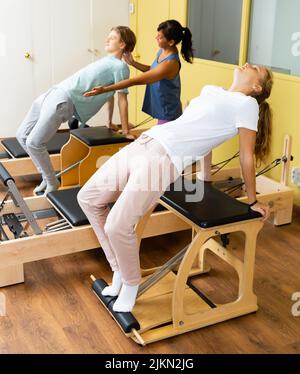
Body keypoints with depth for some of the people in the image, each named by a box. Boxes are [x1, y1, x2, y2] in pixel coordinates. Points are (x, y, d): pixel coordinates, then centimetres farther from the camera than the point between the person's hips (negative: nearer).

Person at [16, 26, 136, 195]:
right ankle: (47, 177, 17)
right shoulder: (107, 61, 22)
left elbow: (122, 100, -7)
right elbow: (109, 95, 25)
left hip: (65, 101, -10)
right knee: (22, 136, 8)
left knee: (34, 143, -18)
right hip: (54, 92, 10)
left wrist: (126, 131, -6)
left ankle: (52, 184, 1)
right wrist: (109, 122, 27)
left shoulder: (120, 66, -5)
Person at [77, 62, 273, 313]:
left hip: (165, 159, -9)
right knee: (87, 198, 9)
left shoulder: (246, 104, 0)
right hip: (142, 144, 9)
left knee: (117, 226, -21)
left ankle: (131, 283, 8)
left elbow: (247, 157, 2)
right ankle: (120, 267, 18)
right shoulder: (212, 90, 21)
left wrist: (253, 201, 5)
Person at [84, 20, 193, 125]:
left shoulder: (170, 63, -30)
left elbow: (136, 81, -30)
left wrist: (104, 89, -29)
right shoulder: (163, 51, -2)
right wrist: (133, 63, 4)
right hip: (162, 110, 9)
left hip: (168, 114, -9)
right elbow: (152, 70, 19)